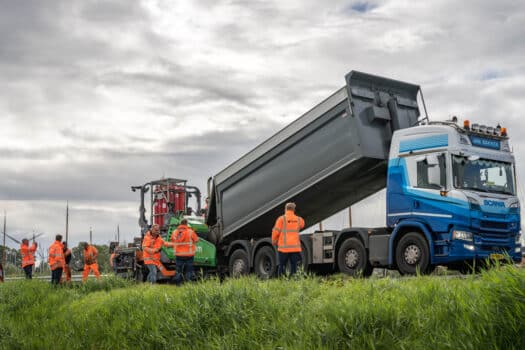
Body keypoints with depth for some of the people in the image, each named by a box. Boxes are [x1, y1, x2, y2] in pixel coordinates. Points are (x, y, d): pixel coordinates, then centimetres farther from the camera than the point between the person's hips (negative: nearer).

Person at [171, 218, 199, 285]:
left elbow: (172, 241, 13)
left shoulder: (174, 232, 2)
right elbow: (196, 240, -1)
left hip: (178, 255, 3)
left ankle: (178, 284, 13)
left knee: (178, 270, 12)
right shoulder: (190, 231, -9)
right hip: (189, 255, -3)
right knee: (189, 270, 5)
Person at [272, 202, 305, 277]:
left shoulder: (281, 219, -5)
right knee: (294, 266, 4)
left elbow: (276, 231, -6)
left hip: (284, 247, -2)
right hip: (295, 247, 2)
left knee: (282, 266, 7)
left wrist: (274, 241, 10)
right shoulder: (299, 219, 7)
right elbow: (302, 225, 31)